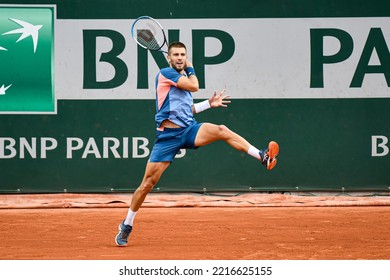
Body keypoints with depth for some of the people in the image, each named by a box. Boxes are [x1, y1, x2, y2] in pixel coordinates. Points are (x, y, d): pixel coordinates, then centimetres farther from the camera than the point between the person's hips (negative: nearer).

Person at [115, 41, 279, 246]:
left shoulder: (184, 78, 20)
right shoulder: (165, 73, -2)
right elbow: (194, 86, -11)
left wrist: (209, 103, 21)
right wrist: (190, 69, 6)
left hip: (189, 129, 5)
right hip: (168, 135, -5)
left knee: (221, 130, -24)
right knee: (148, 182, -5)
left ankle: (263, 157, -35)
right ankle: (126, 226, 9)